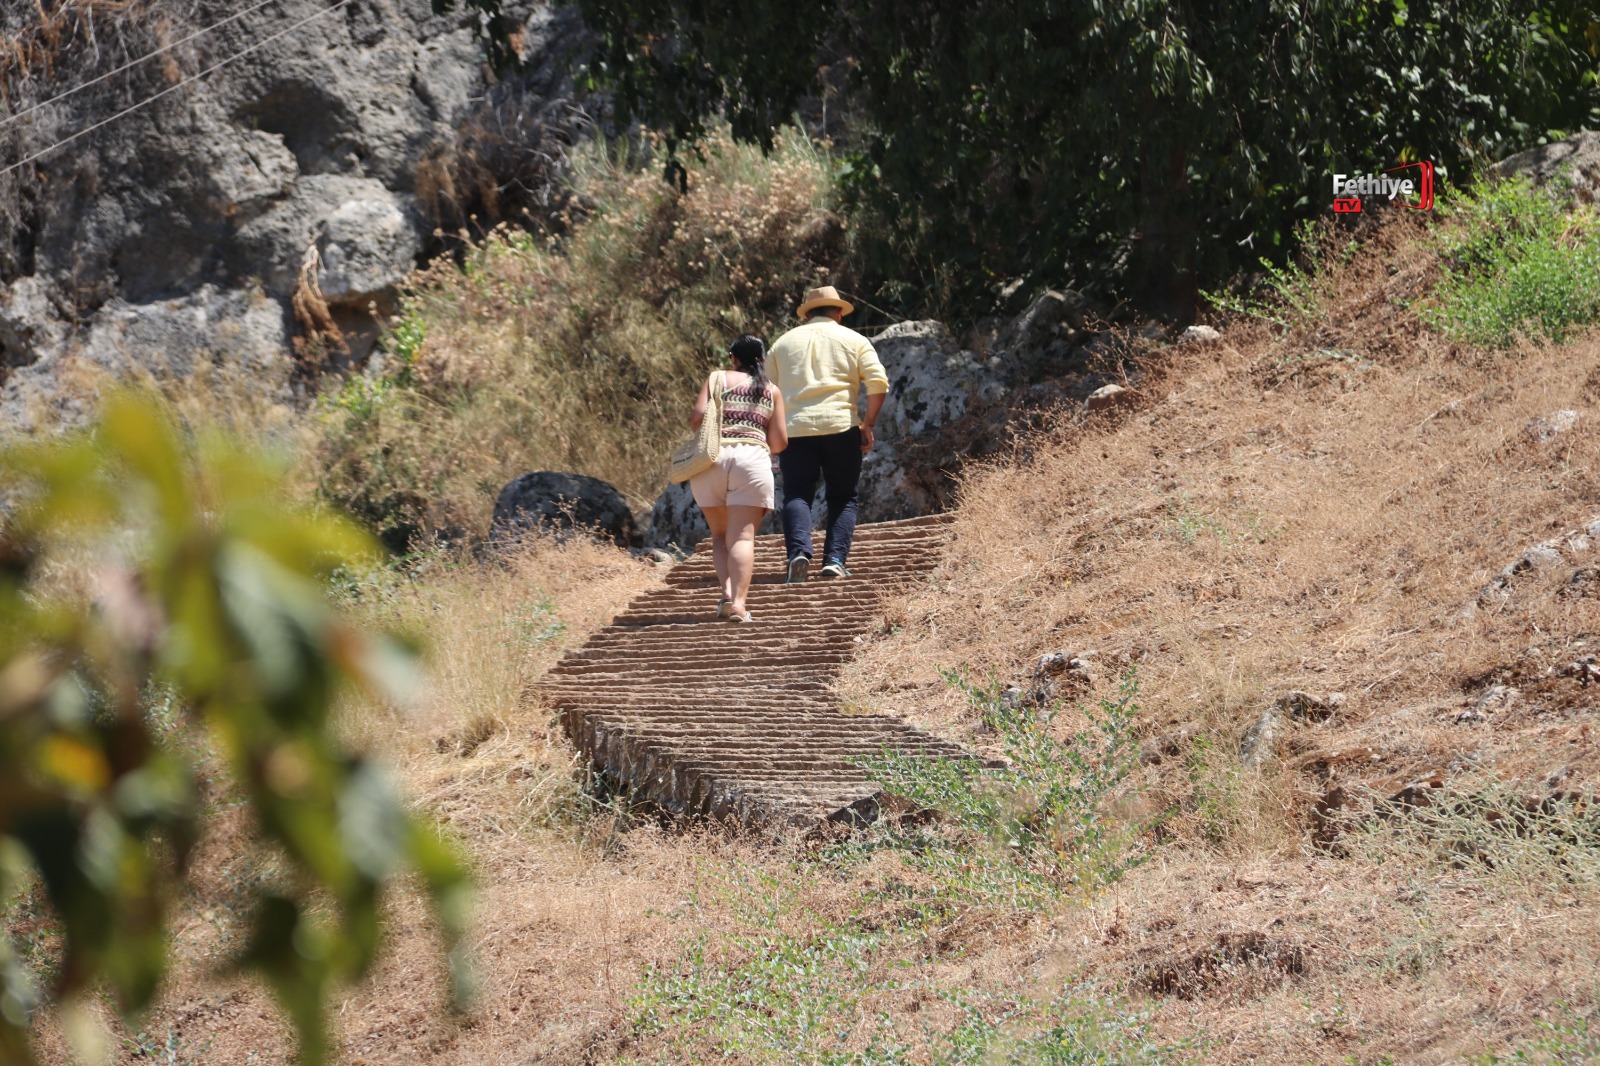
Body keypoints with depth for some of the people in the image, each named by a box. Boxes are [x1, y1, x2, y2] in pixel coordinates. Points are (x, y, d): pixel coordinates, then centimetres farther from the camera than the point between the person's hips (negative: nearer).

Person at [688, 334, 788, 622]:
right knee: (743, 535, -5)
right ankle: (738, 602, -21)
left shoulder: (717, 379, 12)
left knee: (720, 534, 12)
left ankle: (727, 592, -9)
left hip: (712, 456, 1)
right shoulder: (772, 391, 15)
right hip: (752, 458, -1)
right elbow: (779, 442, 11)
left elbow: (698, 417, -1)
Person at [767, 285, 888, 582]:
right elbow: (878, 382, -2)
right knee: (843, 498, 8)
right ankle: (835, 559, -7)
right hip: (841, 426, -1)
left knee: (796, 495, -1)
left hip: (795, 428, 1)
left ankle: (799, 551, -24)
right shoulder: (853, 340, 12)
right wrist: (868, 423, 5)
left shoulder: (784, 342, 18)